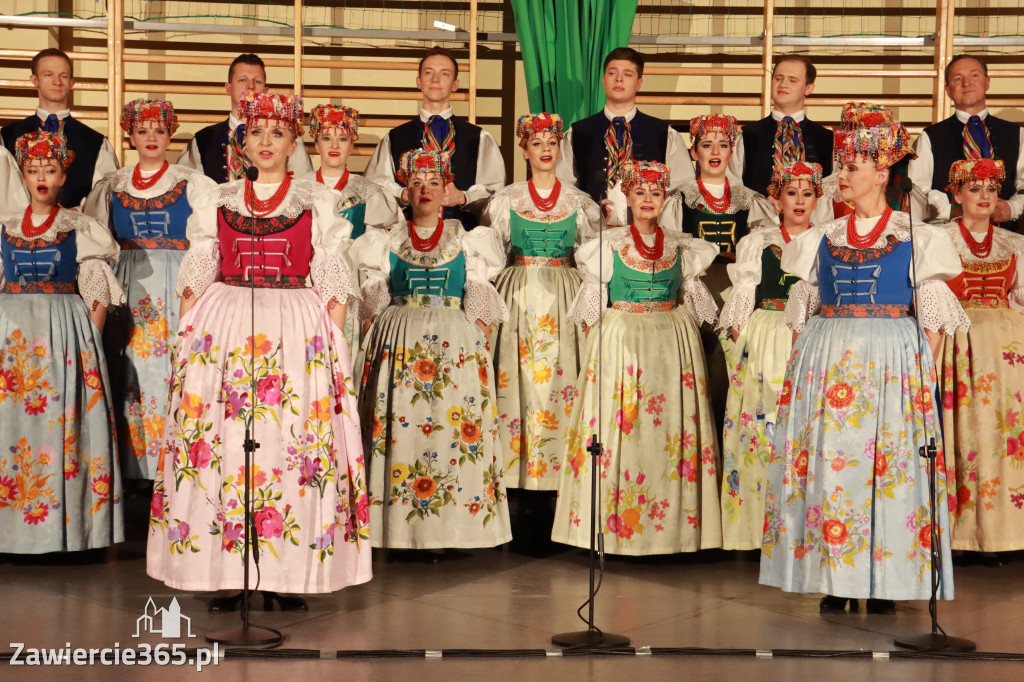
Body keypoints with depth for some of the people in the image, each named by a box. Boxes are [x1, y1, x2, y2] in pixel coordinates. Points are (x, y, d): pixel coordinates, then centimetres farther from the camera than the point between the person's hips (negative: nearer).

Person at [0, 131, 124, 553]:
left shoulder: (80, 228, 3)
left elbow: (98, 295, 0)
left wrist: (89, 340, -10)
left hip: (66, 331, -2)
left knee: (61, 418, -5)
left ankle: (66, 522, 1)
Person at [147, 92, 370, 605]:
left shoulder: (319, 202, 10)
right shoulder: (216, 202, 14)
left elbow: (333, 284, 6)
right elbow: (195, 279, 13)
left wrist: (333, 344, -4)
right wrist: (186, 335, 2)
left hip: (298, 331, -1)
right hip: (223, 327, 1)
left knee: (293, 439, -7)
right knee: (220, 438, -4)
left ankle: (286, 573, 1)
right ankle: (223, 570, 3)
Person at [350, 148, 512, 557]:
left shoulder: (466, 241, 11)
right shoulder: (387, 242, 12)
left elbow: (479, 303, 9)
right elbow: (374, 304, 12)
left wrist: (474, 340, -1)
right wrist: (390, 336, 2)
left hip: (455, 343, 0)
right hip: (399, 340, 1)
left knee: (450, 426, -6)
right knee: (397, 421, -7)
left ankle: (438, 533, -2)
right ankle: (397, 531, -1)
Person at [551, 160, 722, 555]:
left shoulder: (679, 247, 10)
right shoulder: (608, 245, 3)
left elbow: (692, 299, 16)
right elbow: (593, 304, 6)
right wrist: (597, 340, -3)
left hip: (673, 341, 2)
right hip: (620, 340, -2)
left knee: (672, 422, -1)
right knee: (617, 422, -6)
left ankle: (671, 525, 6)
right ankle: (613, 521, 2)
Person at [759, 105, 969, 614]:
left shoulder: (915, 238, 4)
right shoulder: (821, 239, 13)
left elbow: (933, 319, 2)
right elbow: (803, 311, 15)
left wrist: (925, 375, -7)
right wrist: (803, 363, 5)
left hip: (894, 361, -2)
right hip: (827, 359, 3)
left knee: (888, 464, -4)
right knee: (826, 459, -2)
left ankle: (882, 581, 5)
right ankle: (835, 581, 6)